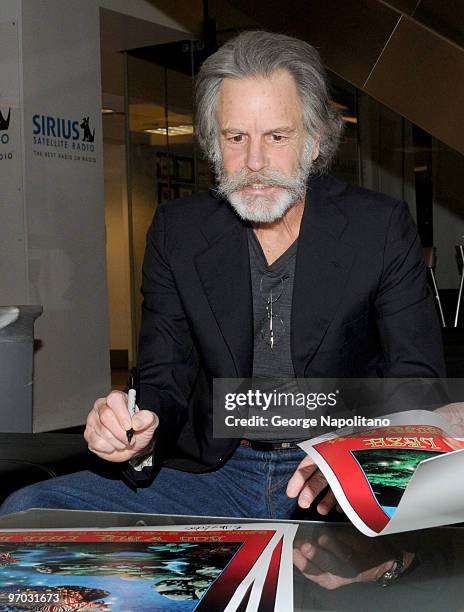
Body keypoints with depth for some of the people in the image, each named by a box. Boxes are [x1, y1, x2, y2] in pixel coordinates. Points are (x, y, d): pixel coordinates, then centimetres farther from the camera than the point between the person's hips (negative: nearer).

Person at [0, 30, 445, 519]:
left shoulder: (380, 227, -3)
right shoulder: (177, 232, 4)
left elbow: (418, 383, -3)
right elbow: (165, 384, 5)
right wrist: (138, 439, -20)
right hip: (215, 475, 2)